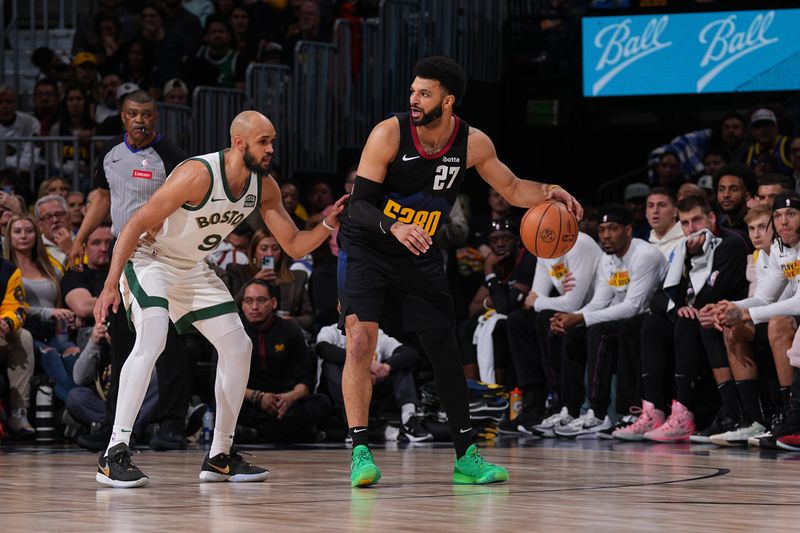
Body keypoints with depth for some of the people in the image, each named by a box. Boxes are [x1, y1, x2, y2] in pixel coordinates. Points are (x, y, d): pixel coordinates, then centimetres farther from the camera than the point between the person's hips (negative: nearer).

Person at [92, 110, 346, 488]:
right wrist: (111, 284, -33)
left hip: (193, 270, 8)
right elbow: (137, 224, -28)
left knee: (238, 347, 4)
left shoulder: (264, 187, -6)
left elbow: (295, 246, 1)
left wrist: (329, 223, -19)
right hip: (149, 260, -8)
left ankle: (220, 457, 15)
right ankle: (114, 455, -28)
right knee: (152, 340, -30)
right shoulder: (198, 174, -29)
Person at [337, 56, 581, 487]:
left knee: (446, 351, 5)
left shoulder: (472, 144, -9)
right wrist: (394, 227, -41)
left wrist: (548, 192, -14)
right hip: (365, 248, -4)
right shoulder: (389, 133, -20)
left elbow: (511, 188, 7)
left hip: (419, 257, 4)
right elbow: (358, 205, -22)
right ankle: (360, 451, -19)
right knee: (360, 339, -22)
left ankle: (465, 458, 16)